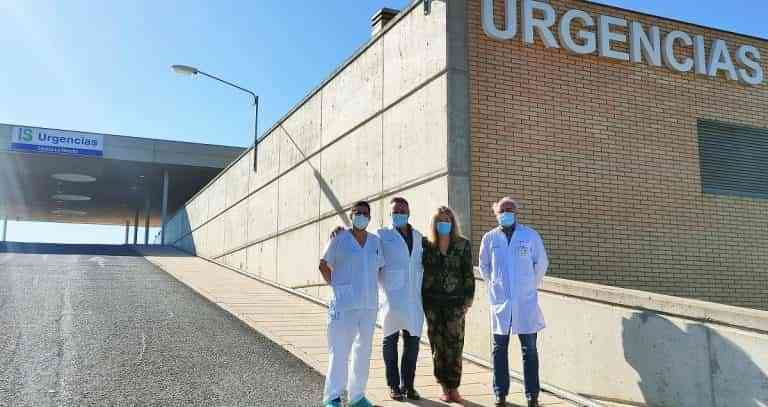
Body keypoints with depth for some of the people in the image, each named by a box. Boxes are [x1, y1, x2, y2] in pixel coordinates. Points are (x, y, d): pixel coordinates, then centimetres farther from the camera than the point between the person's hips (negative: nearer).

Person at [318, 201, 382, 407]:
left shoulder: (375, 241, 8)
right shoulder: (339, 240, -5)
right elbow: (324, 265, 4)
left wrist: (371, 289, 10)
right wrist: (335, 286, -1)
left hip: (369, 305, 5)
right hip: (344, 304, -5)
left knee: (363, 351, 12)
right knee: (339, 351, -3)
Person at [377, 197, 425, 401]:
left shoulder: (417, 236, 15)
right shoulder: (382, 235, 3)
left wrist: (421, 289, 14)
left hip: (413, 297, 4)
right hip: (392, 297, -4)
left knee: (412, 341, 5)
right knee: (391, 339, 4)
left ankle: (408, 385, 17)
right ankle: (393, 385, 14)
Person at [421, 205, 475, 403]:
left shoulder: (463, 244, 2)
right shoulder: (427, 245, 4)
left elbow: (468, 274, 2)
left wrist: (468, 300, -2)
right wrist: (421, 299, 0)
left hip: (455, 302, -1)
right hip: (432, 302, 1)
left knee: (454, 344, -3)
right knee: (438, 345, 3)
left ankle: (454, 387, 7)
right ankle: (444, 387, 13)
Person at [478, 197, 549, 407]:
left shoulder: (530, 235, -1)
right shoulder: (489, 238, 3)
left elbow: (541, 263, 6)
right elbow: (484, 266, 12)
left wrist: (531, 286, 9)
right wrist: (494, 286, 11)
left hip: (526, 302, -1)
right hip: (500, 302, 1)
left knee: (529, 350, 4)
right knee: (499, 349, 7)